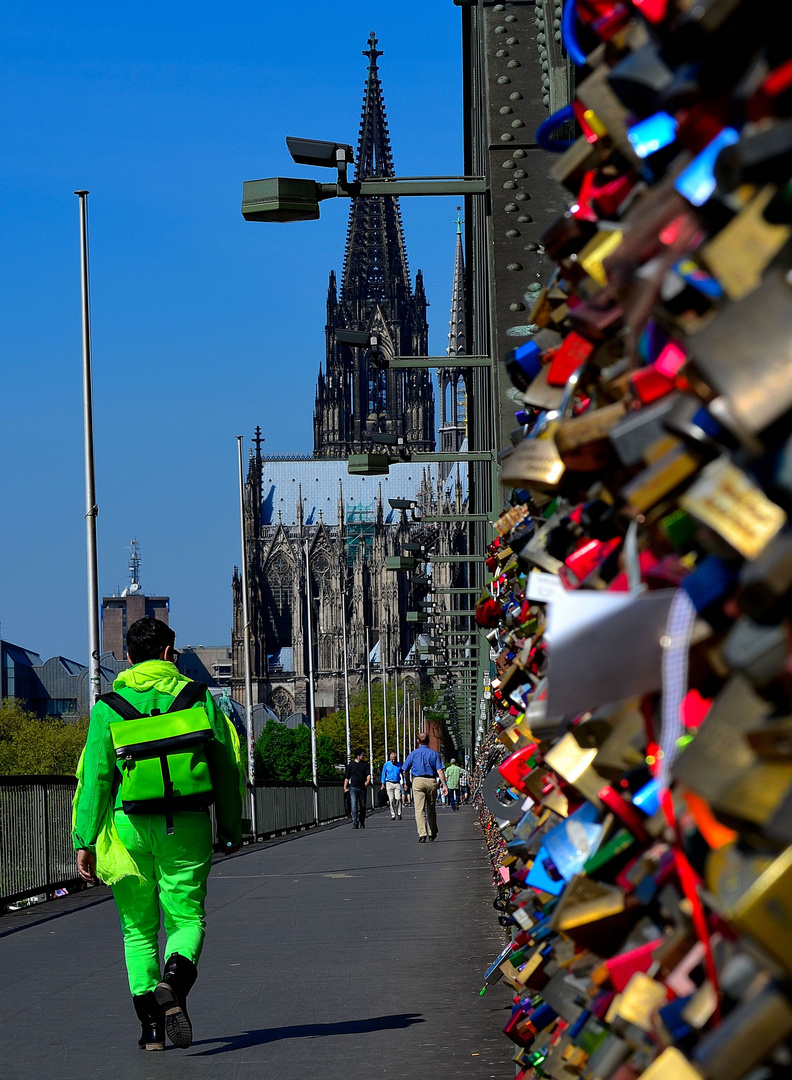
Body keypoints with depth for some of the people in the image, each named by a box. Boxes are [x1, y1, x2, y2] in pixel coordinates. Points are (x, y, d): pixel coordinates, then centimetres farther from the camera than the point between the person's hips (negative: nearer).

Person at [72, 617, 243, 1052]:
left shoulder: (108, 707, 2)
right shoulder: (198, 698, 3)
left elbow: (94, 776, -2)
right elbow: (227, 767, 5)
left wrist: (85, 841, 0)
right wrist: (232, 829, 14)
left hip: (130, 826, 1)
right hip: (186, 827, 0)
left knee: (138, 929, 11)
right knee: (187, 920, 6)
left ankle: (151, 1028, 6)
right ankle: (173, 985, -25)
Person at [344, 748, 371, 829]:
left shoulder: (365, 764, 10)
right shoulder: (351, 764, 7)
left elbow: (368, 775, 2)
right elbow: (347, 777, 11)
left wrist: (367, 781, -19)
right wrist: (345, 787, 2)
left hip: (362, 788, 2)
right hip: (353, 788, -2)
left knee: (362, 806, 7)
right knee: (354, 806, -13)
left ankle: (362, 823, 19)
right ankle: (355, 823, -17)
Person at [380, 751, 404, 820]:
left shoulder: (399, 765, 7)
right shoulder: (386, 764, 5)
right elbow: (383, 774, 9)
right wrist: (383, 784, 3)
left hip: (397, 783, 0)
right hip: (389, 783, 0)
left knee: (398, 798, -13)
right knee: (391, 800, -3)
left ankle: (399, 813, 0)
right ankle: (393, 815, 3)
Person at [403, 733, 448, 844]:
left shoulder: (413, 754, 5)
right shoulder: (434, 754, 5)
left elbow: (405, 771, 8)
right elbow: (440, 770, -4)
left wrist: (408, 782, 25)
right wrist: (444, 785, -5)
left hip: (418, 781, -1)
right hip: (431, 781, 1)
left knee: (419, 809, -5)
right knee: (431, 808, 16)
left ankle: (422, 834, -19)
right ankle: (432, 833, 28)